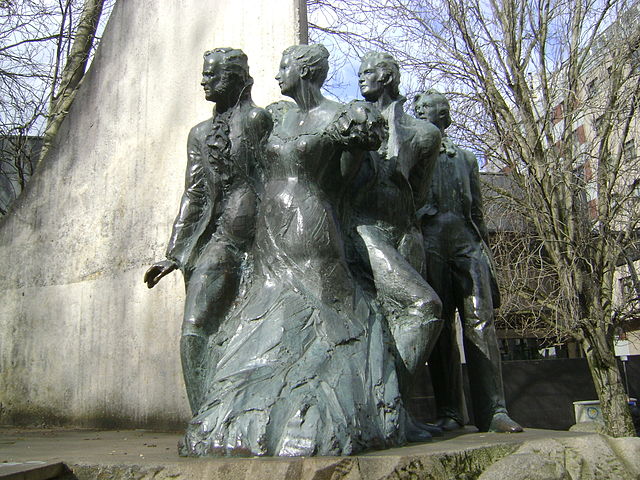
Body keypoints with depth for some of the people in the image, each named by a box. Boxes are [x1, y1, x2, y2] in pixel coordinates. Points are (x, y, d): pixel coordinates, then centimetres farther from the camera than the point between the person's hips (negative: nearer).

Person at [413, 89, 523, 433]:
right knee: (440, 327, -4)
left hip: (467, 243, 2)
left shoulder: (466, 158, 23)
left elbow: (477, 212, 21)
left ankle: (492, 411, -10)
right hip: (429, 243, -2)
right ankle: (448, 413, -1)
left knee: (480, 321, -10)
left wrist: (486, 259, 13)